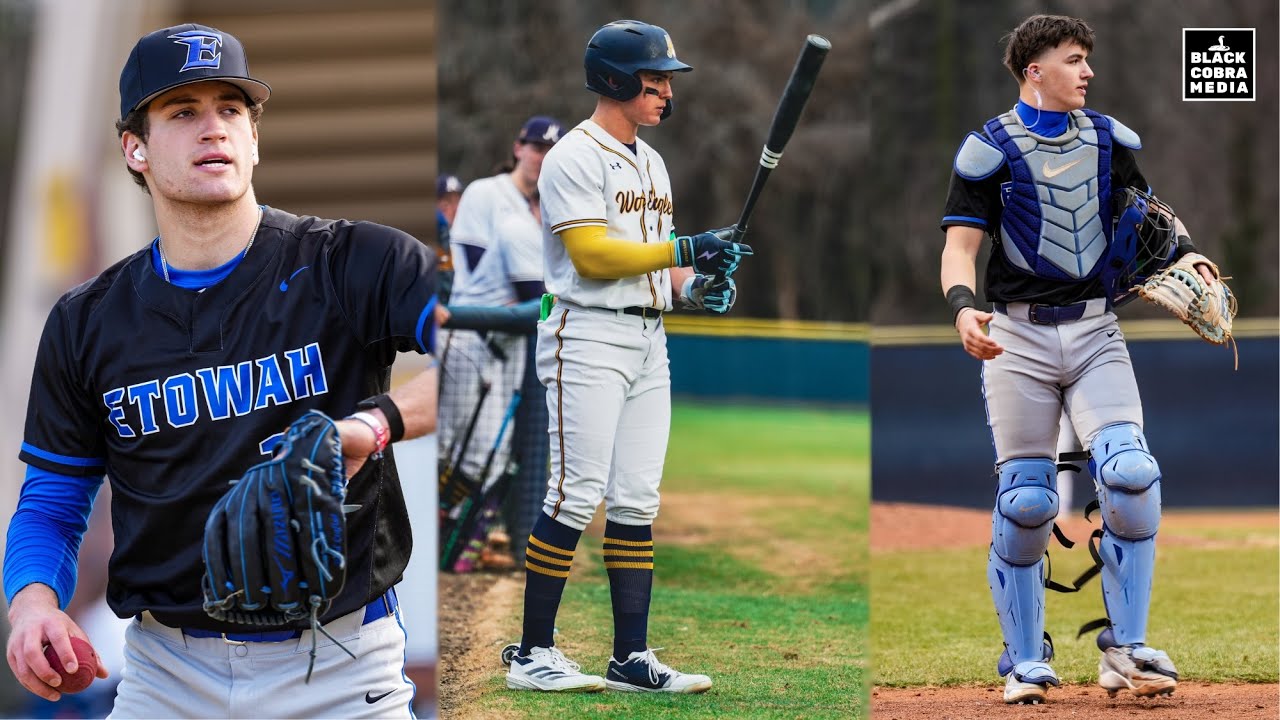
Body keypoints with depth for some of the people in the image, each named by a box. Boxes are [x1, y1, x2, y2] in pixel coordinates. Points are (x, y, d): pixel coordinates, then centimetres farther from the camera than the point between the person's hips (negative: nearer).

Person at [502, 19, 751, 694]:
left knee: (636, 502, 6)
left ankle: (631, 658, 8)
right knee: (577, 493, -11)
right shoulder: (574, 156, -8)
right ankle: (531, 653, -5)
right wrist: (687, 249, -18)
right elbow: (593, 256, -18)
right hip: (588, 337, -8)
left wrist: (695, 286, 1)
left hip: (649, 342, 8)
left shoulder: (650, 163, 19)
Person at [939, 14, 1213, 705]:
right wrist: (963, 307, -26)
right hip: (1020, 337, -3)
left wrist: (1187, 256, 2)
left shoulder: (1110, 138, 12)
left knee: (1130, 476, -17)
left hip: (1097, 335, 3)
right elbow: (960, 245, -6)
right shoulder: (990, 147, 0)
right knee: (1026, 502, -3)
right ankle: (1026, 663, 11)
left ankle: (1124, 648, -7)